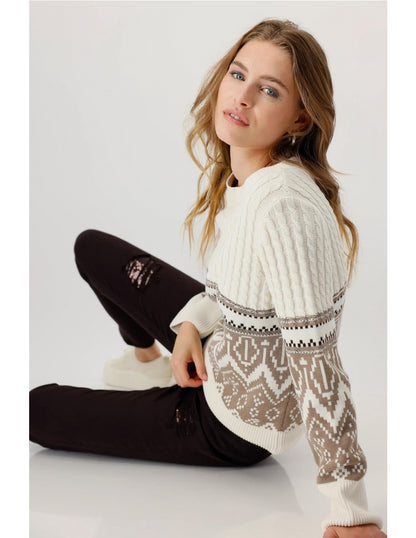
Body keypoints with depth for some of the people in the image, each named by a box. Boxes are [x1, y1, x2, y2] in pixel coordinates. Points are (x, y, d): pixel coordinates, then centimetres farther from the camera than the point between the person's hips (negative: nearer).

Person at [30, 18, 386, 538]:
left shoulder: (284, 207, -36)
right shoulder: (239, 173, -7)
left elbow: (317, 362, -34)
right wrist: (191, 323, -8)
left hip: (238, 425, -7)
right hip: (222, 350, 8)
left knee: (38, 407, 5)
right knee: (92, 248, 18)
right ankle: (147, 361, 38)